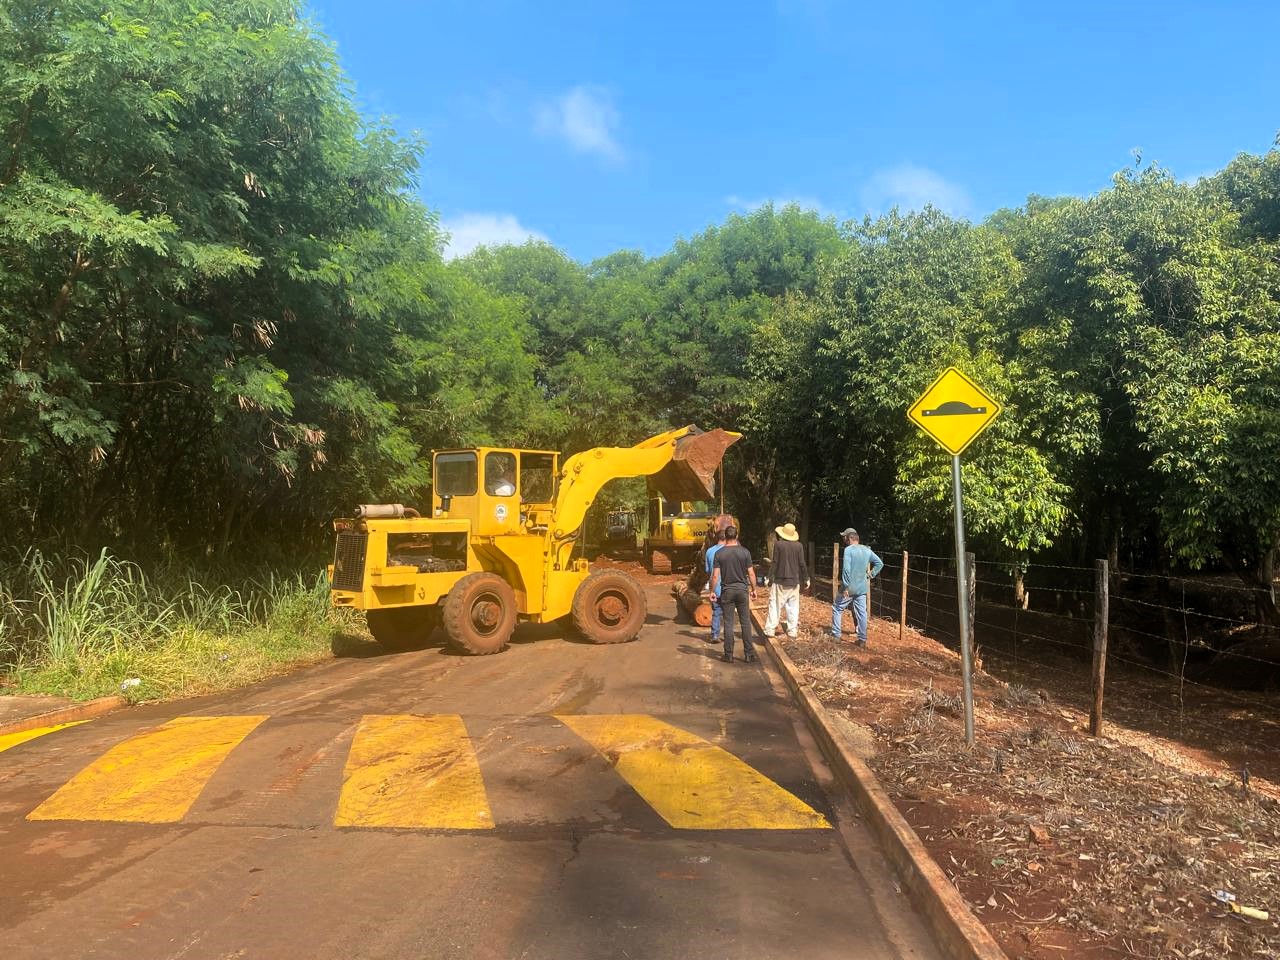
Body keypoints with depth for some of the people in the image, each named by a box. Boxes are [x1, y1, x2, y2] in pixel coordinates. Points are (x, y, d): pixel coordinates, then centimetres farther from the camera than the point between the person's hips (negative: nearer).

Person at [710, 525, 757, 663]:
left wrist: (712, 591, 3)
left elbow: (715, 576, -8)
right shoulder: (745, 552, -5)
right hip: (742, 589, 1)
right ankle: (749, 654, 10)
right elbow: (751, 574, -3)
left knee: (728, 623, 5)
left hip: (727, 590, 0)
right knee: (746, 622, 8)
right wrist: (754, 589, 9)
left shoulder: (719, 553, -6)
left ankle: (729, 655, 9)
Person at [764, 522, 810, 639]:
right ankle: (793, 631, 10)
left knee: (775, 605, 3)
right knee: (793, 606, 10)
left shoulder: (778, 545, -8)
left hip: (780, 581, -3)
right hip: (794, 581, 3)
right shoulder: (799, 546, 0)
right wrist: (806, 579, 11)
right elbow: (802, 564, 2)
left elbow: (775, 563, -8)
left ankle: (770, 629, 0)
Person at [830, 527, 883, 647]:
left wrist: (846, 587, -19)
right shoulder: (867, 550, 5)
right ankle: (862, 640, 11)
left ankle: (836, 635, 11)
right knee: (861, 613, 9)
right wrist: (871, 575, 12)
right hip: (862, 588, 6)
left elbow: (846, 569, -23)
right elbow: (880, 563, 13)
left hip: (849, 588, -6)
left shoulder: (848, 549, -15)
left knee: (837, 609, 10)